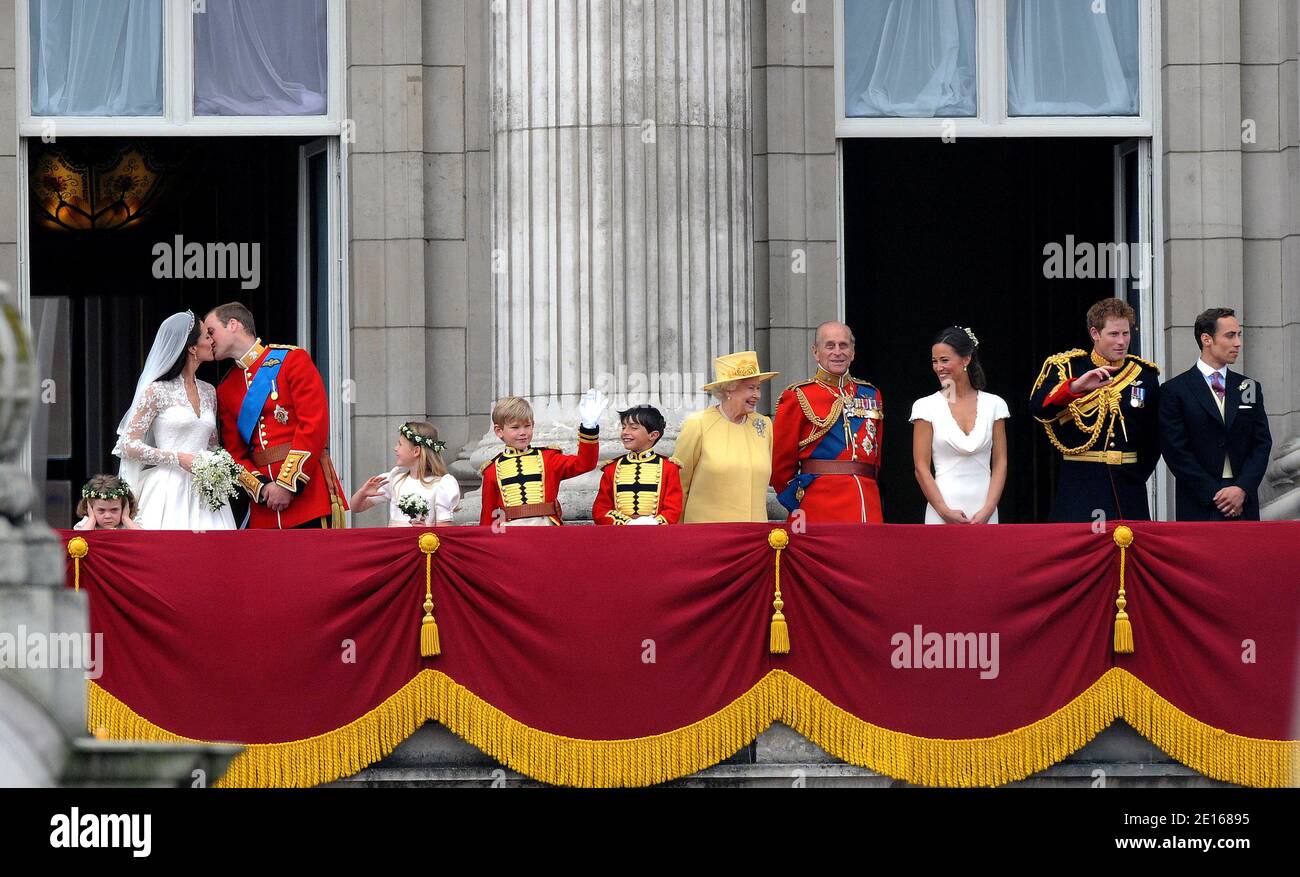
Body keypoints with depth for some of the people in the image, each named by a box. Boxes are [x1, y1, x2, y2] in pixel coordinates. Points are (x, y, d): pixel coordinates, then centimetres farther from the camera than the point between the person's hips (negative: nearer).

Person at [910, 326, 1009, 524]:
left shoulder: (994, 405, 7)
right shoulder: (926, 407, 2)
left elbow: (1000, 463, 5)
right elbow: (921, 467, -1)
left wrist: (988, 510, -7)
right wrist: (944, 511, -10)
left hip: (984, 514, 1)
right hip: (942, 512, -1)